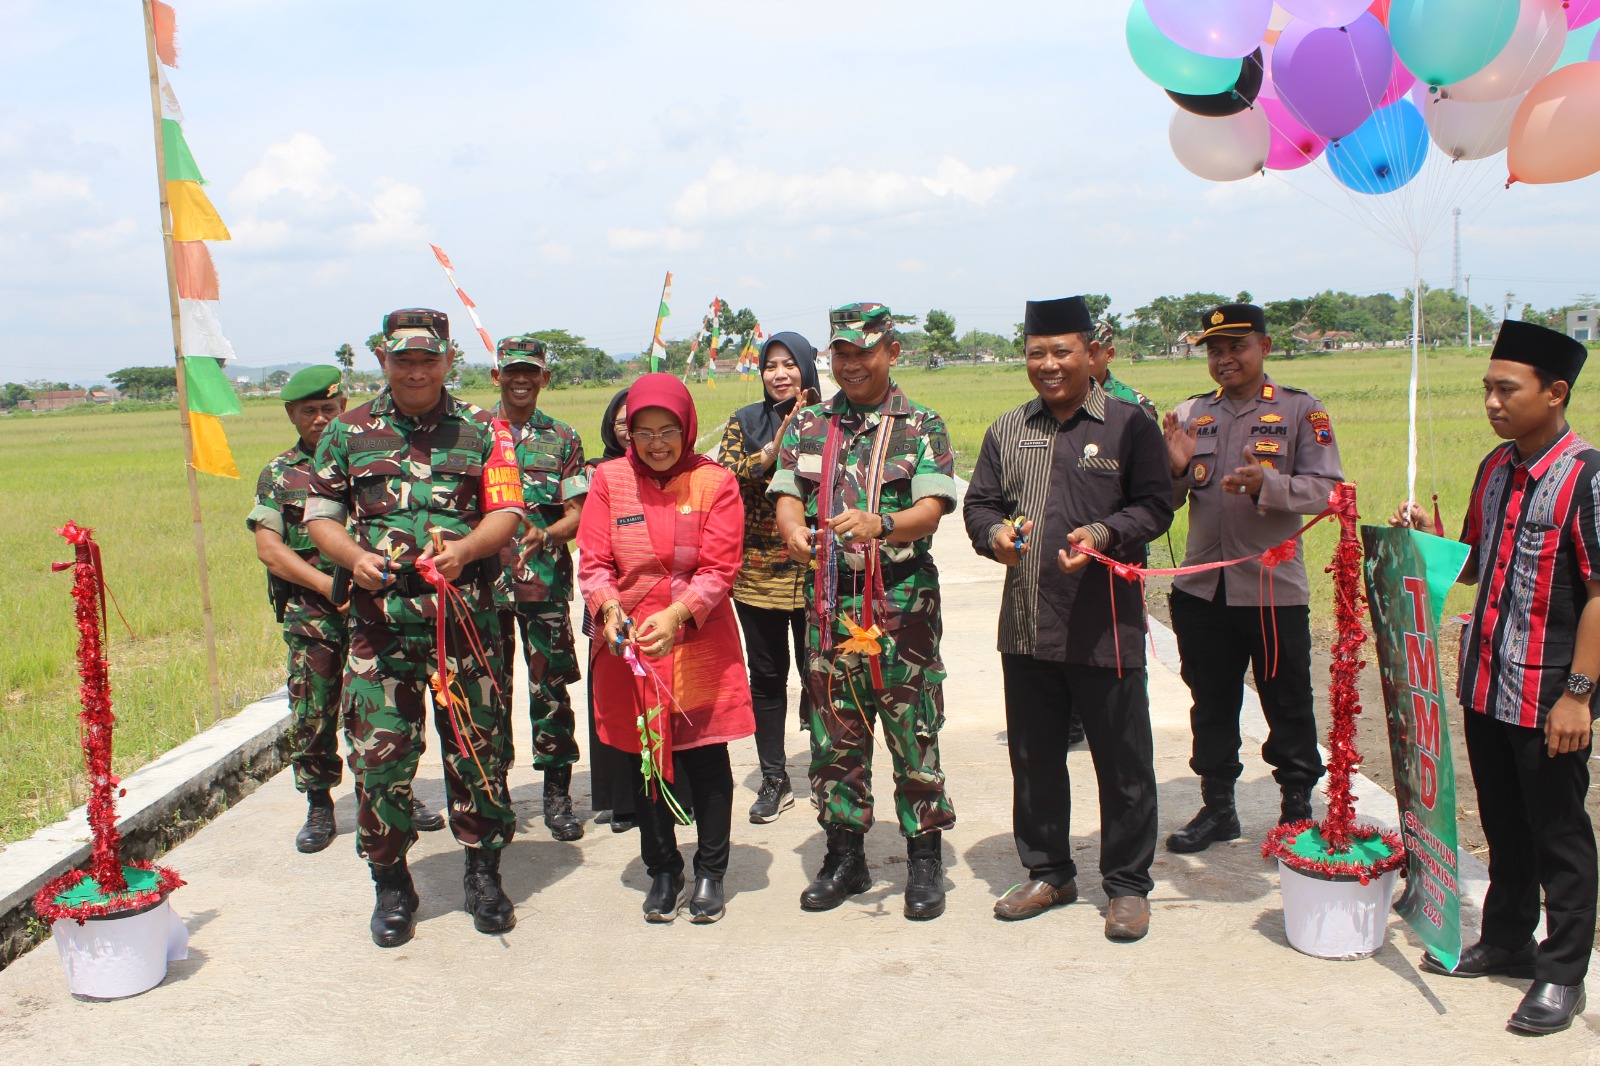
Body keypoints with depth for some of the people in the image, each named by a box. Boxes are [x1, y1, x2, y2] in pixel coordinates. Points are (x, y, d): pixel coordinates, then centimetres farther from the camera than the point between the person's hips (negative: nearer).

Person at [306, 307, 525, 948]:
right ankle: (391, 883, 19)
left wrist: (465, 549, -17)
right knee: (379, 752, 2)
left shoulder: (481, 431, 7)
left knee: (478, 745, 5)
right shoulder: (348, 432, 9)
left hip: (464, 613, 0)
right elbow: (320, 515, 11)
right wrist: (354, 557, -9)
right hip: (379, 617, 1)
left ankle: (484, 873, 22)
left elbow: (507, 512, 2)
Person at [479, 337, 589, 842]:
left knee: (551, 690, 2)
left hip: (546, 581, 0)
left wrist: (546, 535, -18)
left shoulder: (563, 438, 7)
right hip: (485, 580, 0)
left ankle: (558, 796, 14)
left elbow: (577, 513, 2)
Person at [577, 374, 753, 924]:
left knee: (706, 760, 5)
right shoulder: (609, 480, 1)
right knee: (646, 759, 11)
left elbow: (720, 570, -9)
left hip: (702, 645, -1)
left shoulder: (715, 482, -3)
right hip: (628, 646, 2)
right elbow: (593, 564, -1)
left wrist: (677, 614, -25)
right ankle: (662, 872, 27)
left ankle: (710, 873, 22)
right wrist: (609, 607, -22)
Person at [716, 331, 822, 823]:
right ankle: (774, 779, 20)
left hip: (815, 571, -2)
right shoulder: (745, 422, 7)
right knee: (766, 676, 8)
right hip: (758, 573, 2)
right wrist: (772, 451, -15)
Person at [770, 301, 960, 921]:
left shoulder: (922, 428, 2)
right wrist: (795, 531, -23)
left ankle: (924, 861, 16)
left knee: (913, 735, 2)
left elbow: (930, 510, -10)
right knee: (834, 736, 9)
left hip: (902, 603, -3)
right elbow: (787, 498, 2)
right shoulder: (807, 427, 11)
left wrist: (880, 525, -32)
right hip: (828, 601, 3)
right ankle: (845, 857, 24)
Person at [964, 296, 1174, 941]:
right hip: (1026, 626, 5)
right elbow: (979, 502, 14)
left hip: (1106, 627, -4)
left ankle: (1127, 885, 21)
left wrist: (1104, 534, -22)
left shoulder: (1129, 424, -1)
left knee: (1123, 762, 5)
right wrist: (994, 534, -8)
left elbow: (1155, 506, -4)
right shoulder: (1007, 431, 13)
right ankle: (1048, 872, 31)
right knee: (1034, 758, 14)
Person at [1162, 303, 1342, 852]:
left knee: (1287, 704, 8)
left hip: (1274, 587, -3)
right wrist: (1177, 469, -12)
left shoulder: (1301, 410, -2)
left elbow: (1326, 491, -10)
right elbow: (1166, 501, 9)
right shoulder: (1189, 413, 8)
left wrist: (1267, 484, -27)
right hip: (1201, 588, 4)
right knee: (1211, 703, 13)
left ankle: (1298, 806, 25)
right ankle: (1217, 806, 27)